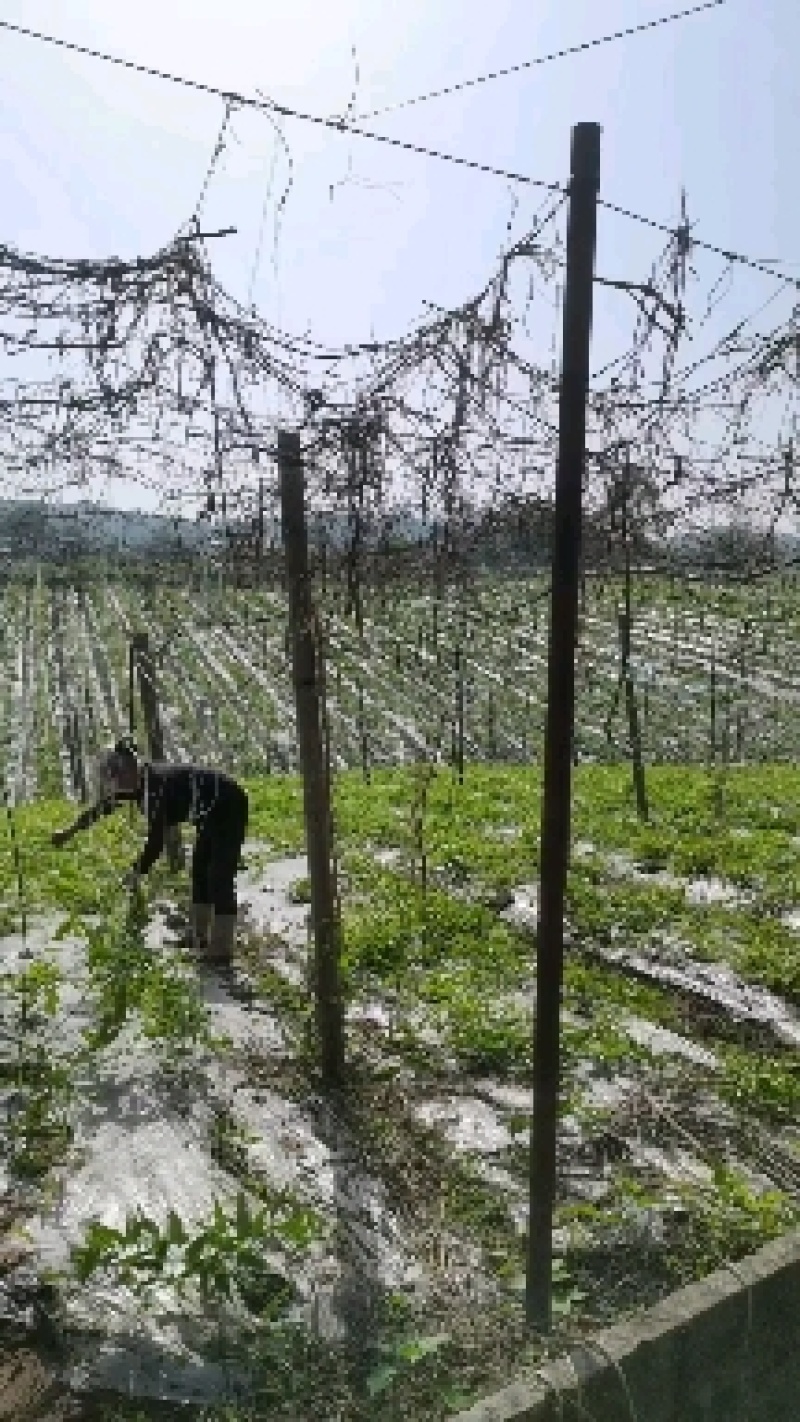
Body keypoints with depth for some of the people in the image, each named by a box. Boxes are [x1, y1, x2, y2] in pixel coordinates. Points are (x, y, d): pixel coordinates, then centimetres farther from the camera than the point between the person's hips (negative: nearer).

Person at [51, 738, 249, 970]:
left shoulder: (156, 784, -29)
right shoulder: (138, 783, -2)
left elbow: (156, 839, -26)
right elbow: (102, 807, 14)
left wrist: (136, 874, -13)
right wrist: (69, 832, 25)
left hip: (229, 808, -10)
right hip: (213, 814, 10)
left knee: (219, 879, -6)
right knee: (201, 874, 15)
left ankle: (221, 952, 3)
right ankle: (200, 940, 26)